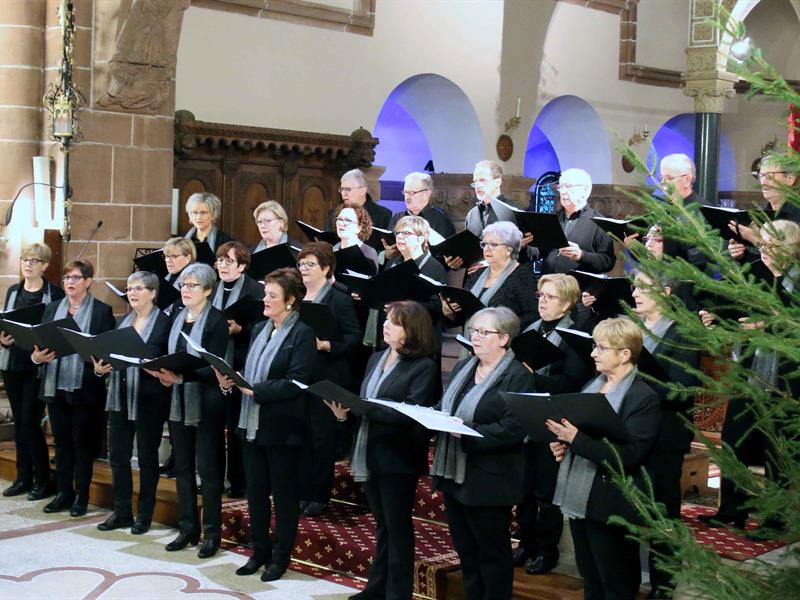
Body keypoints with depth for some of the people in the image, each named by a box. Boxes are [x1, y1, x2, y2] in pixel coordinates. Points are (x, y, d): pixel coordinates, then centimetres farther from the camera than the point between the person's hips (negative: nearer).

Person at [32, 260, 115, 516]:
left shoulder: (102, 311, -2)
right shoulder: (52, 308, 12)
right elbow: (40, 342, 10)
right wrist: (37, 356, -11)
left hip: (84, 387, -4)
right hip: (55, 386, 4)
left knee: (82, 442, 4)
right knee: (61, 441, 11)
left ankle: (81, 496, 13)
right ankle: (64, 493, 20)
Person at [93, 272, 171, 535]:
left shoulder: (164, 322, -7)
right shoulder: (123, 322, 13)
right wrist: (100, 367, -5)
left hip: (149, 399, -6)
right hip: (120, 397, 6)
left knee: (147, 457, 5)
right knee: (117, 456, 8)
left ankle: (144, 516, 15)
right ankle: (121, 512, 19)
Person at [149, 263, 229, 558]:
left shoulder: (217, 321, -10)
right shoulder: (176, 317, 10)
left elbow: (214, 368, -16)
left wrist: (182, 377, -29)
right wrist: (164, 372, -8)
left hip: (206, 403, -6)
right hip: (178, 401, 6)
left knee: (208, 468, 1)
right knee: (182, 466, 11)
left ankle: (211, 532, 10)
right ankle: (187, 528, 21)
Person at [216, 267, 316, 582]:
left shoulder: (302, 334, -10)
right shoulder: (259, 330, 12)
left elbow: (295, 382, -18)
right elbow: (249, 373, 14)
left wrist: (254, 390, -21)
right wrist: (230, 381, -5)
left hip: (282, 427, -7)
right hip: (252, 423, 7)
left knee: (284, 494, 6)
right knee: (255, 492, 13)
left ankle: (281, 557, 16)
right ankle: (260, 551, 25)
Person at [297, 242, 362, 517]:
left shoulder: (340, 300, -7)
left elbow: (354, 337, -10)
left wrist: (326, 345, -21)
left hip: (326, 380, -6)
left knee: (323, 438, 1)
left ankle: (320, 495, 11)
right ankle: (302, 491, 18)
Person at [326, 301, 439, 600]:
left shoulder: (424, 368, -11)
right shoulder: (376, 359, 12)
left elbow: (411, 415, -21)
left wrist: (363, 408, -25)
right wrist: (346, 410, -7)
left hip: (398, 460, -7)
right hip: (369, 456, 7)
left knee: (398, 528, 4)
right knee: (383, 525, 18)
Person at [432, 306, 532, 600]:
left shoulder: (517, 377, -13)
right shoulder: (462, 367, 12)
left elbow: (513, 429, -21)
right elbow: (446, 408, 18)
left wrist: (467, 432, -26)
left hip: (489, 480, -8)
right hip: (453, 473, 8)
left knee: (492, 552, 5)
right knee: (464, 548, 17)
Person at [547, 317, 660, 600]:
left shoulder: (643, 398, -16)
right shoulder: (592, 385, 10)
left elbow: (628, 456, -23)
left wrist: (576, 438, -27)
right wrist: (563, 441, 2)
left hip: (610, 505, -8)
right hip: (578, 497, 8)